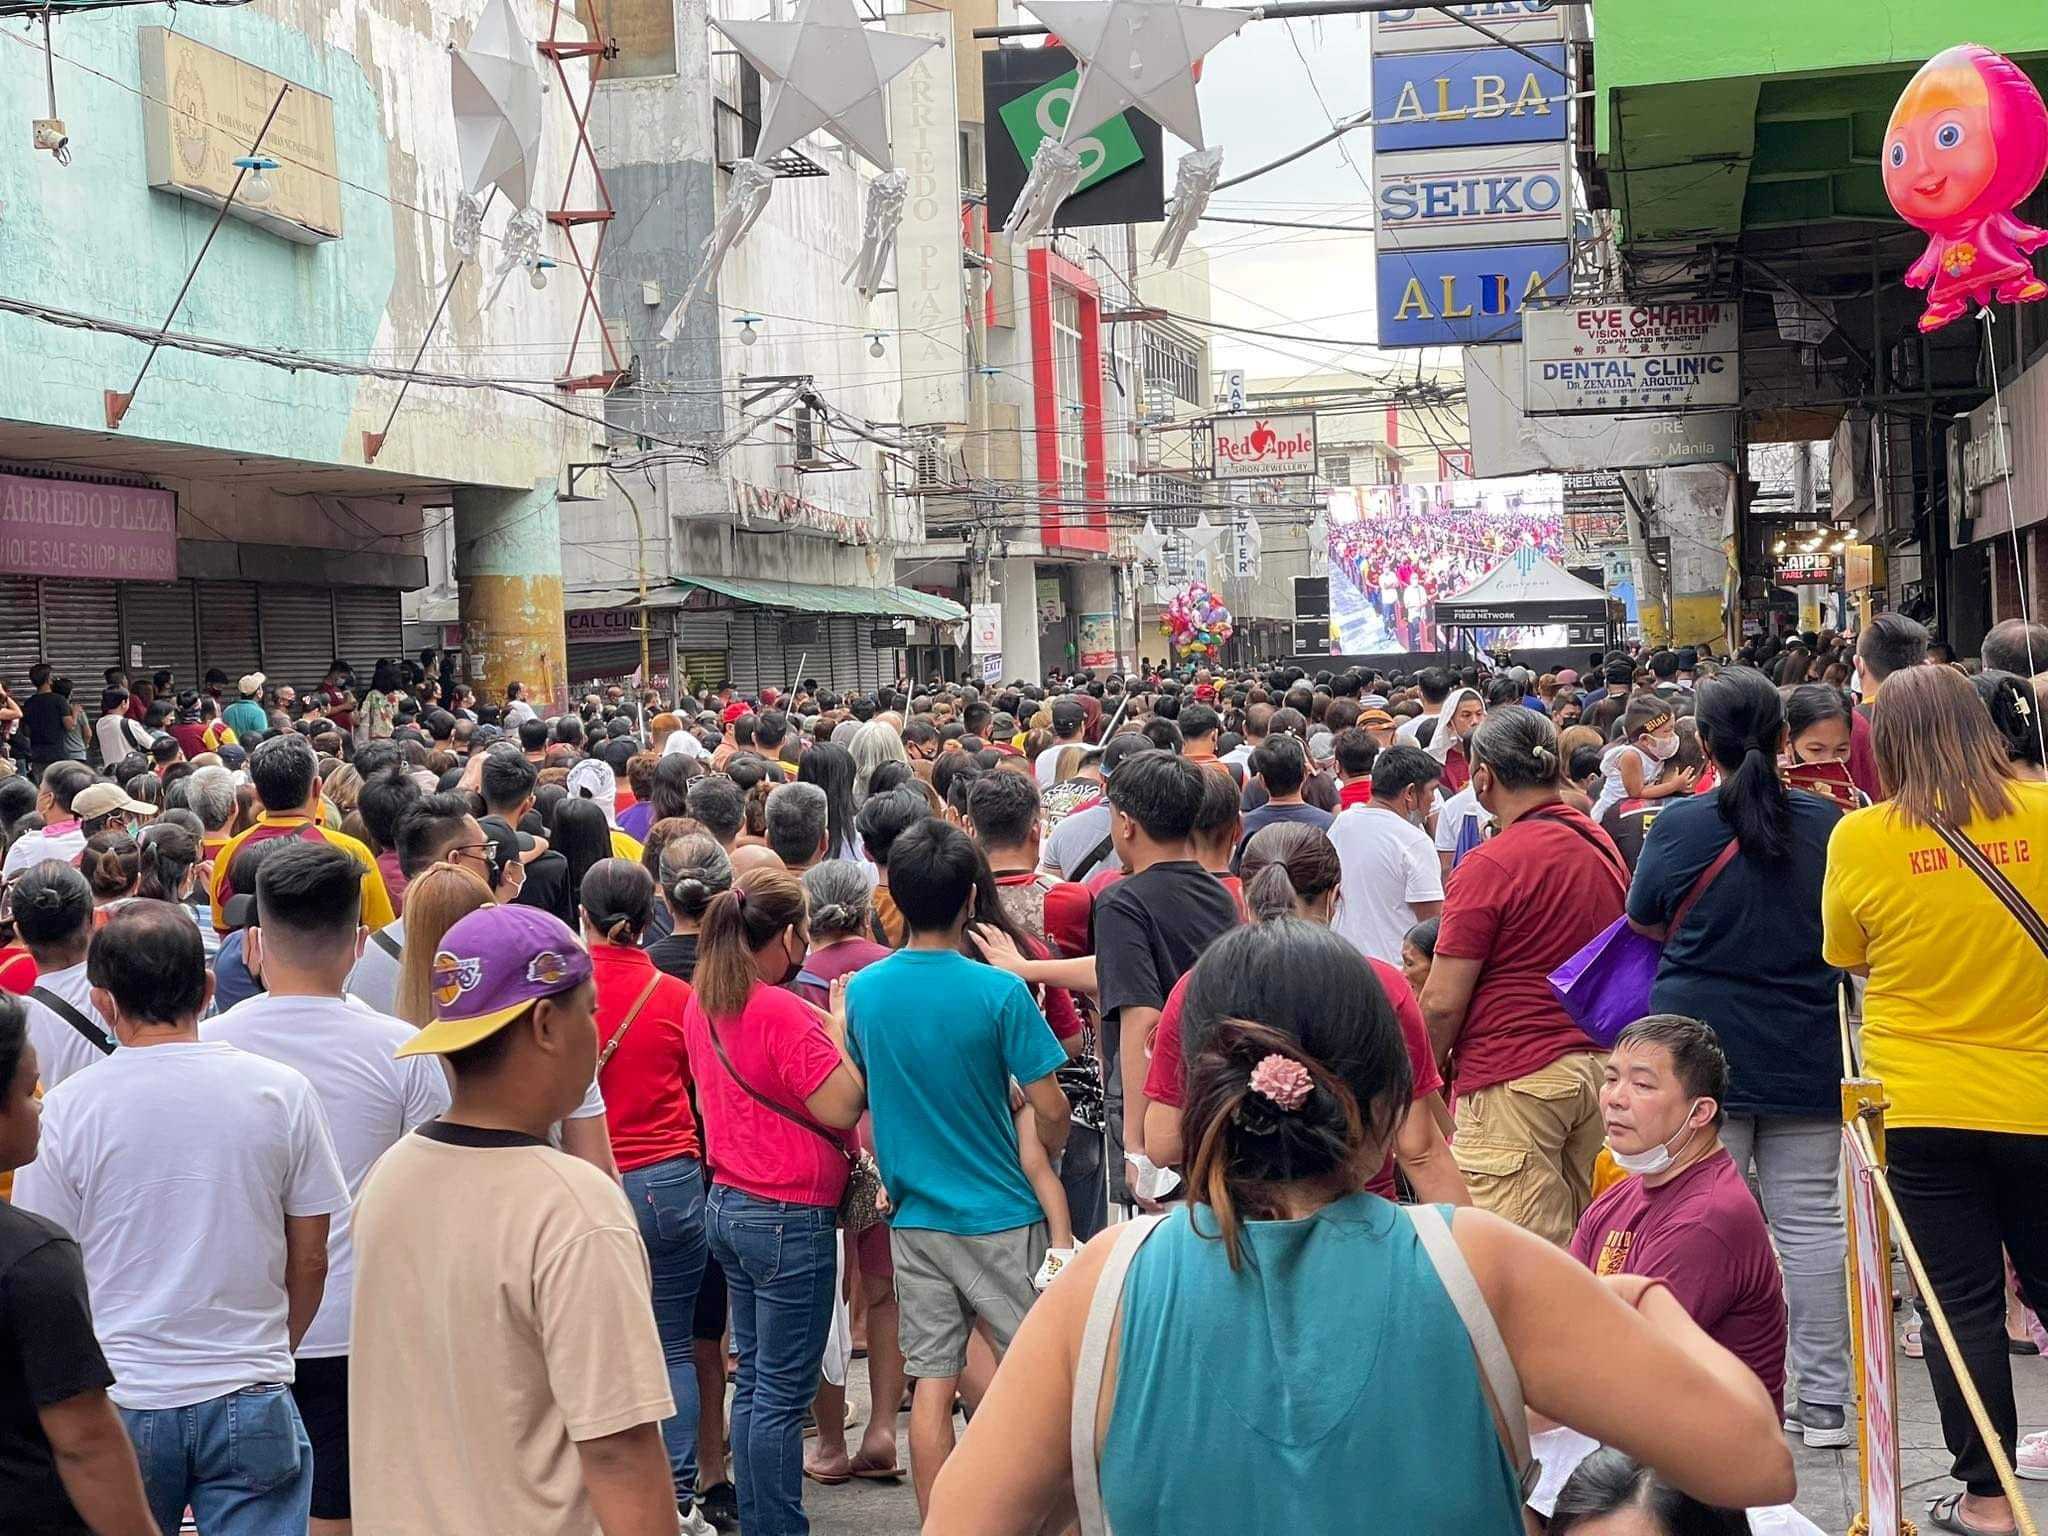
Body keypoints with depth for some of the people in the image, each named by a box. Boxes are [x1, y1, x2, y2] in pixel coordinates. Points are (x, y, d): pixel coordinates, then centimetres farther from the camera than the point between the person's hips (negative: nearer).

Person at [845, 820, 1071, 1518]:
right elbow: (1049, 1109, -13)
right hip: (1000, 1214, -4)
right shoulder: (999, 991, -16)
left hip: (914, 1215, 4)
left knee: (932, 1382, 8)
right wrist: (1046, 1161, 8)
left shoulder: (863, 990, -2)